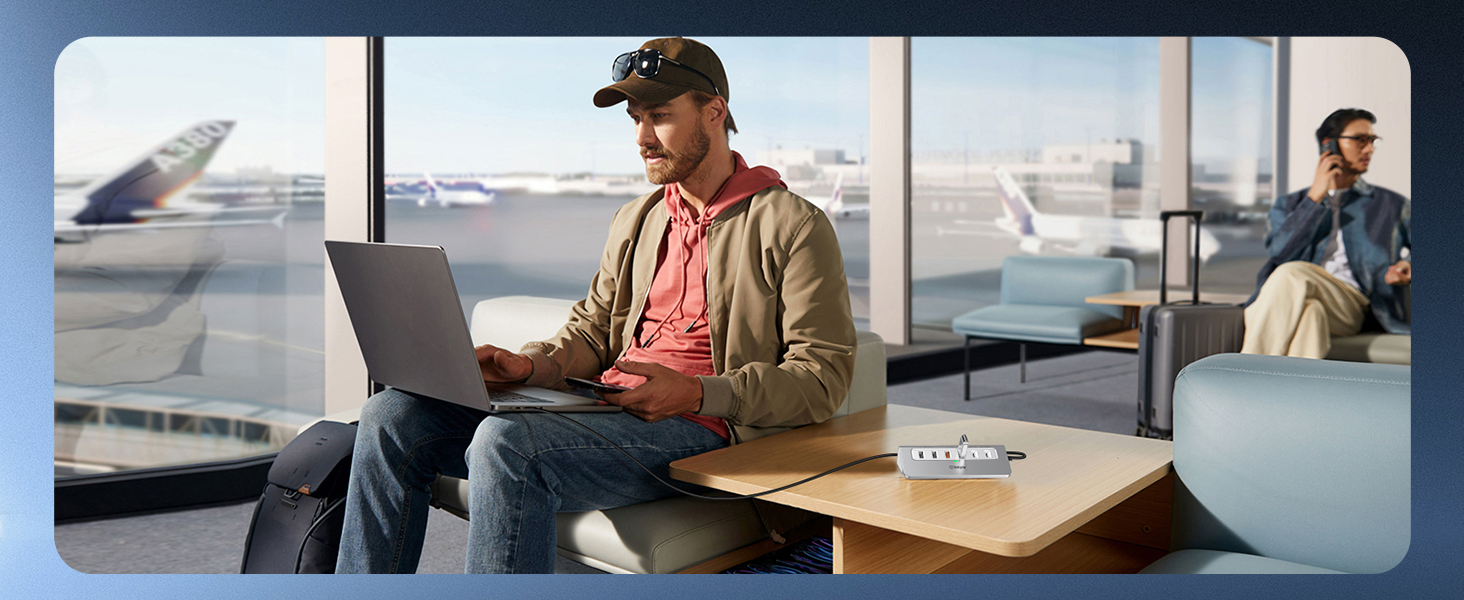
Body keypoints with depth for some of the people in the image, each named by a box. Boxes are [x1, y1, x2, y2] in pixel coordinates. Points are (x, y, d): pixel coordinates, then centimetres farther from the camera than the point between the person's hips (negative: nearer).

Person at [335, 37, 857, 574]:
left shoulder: (794, 226, 0)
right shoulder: (635, 221, 23)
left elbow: (822, 375, -6)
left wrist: (696, 394, -18)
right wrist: (529, 365, 2)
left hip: (701, 427, -7)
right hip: (603, 409, 8)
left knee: (505, 443, -33)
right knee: (393, 415, -6)